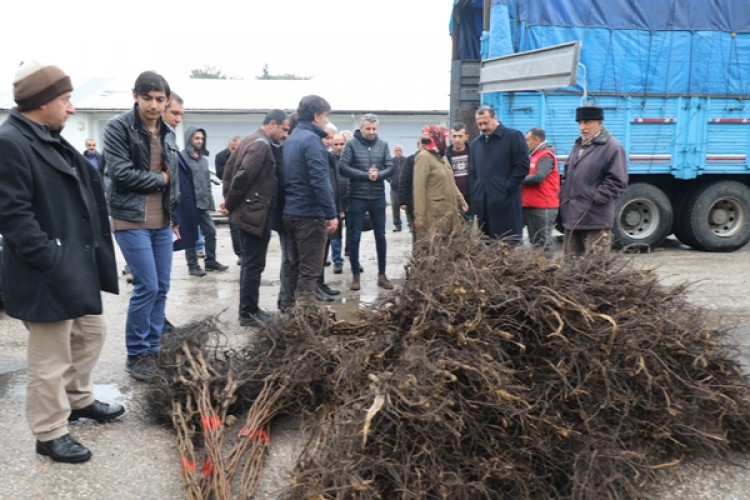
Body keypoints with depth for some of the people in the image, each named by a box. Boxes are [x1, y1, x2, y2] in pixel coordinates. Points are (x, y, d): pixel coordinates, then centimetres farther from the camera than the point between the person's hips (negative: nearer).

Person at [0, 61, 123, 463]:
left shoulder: (51, 140, 13)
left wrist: (88, 256, 16)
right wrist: (51, 261, -23)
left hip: (76, 265, 10)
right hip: (46, 274, -10)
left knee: (91, 332, 22)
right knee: (51, 359, 3)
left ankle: (78, 400, 42)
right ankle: (50, 434, 20)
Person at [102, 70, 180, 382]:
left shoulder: (167, 133, 12)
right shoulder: (118, 127, -8)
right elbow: (121, 172, -17)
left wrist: (175, 216, 14)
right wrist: (159, 179, -6)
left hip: (162, 222, 7)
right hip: (131, 220, -6)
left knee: (162, 288, 8)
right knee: (147, 287, -8)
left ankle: (152, 350, 21)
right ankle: (136, 355, 9)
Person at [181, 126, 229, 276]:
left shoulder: (203, 159, 15)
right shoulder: (182, 157, -8)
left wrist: (210, 202, 14)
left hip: (203, 203, 7)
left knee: (211, 232, 10)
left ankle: (210, 261, 23)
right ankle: (193, 265, 10)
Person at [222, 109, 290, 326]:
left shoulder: (250, 140, 14)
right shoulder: (262, 145, -17)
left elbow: (229, 168, 16)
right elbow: (243, 177, -23)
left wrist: (229, 200, 13)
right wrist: (231, 203, -11)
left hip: (247, 210, 10)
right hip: (255, 212, -10)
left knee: (250, 262, 16)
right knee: (254, 263, -3)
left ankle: (249, 308, 24)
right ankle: (248, 313, 5)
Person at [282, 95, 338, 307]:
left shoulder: (291, 138, 14)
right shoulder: (311, 139, -14)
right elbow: (320, 181, -21)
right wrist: (331, 214, -18)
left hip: (291, 211, 9)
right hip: (310, 213, -9)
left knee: (296, 265, 17)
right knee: (310, 269, -4)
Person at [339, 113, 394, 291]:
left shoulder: (383, 145, 4)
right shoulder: (351, 144, -5)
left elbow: (390, 167, 0)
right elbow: (342, 167, -13)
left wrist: (378, 175, -20)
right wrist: (365, 175, -17)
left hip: (378, 197, 3)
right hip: (357, 198, -3)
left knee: (381, 236, 9)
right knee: (354, 237, 3)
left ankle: (382, 274, 20)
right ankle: (355, 275, 15)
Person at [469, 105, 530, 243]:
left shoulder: (513, 136, -2)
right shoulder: (476, 143, 17)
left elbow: (523, 165, -7)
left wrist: (507, 188, -11)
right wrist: (475, 194, 10)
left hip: (505, 204, -6)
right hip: (482, 204, 6)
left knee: (508, 247, -3)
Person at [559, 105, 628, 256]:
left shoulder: (612, 147, -9)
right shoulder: (578, 145, 17)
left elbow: (617, 181, -13)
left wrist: (595, 198, -17)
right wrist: (564, 198, 14)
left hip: (595, 218, -8)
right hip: (572, 216, 8)